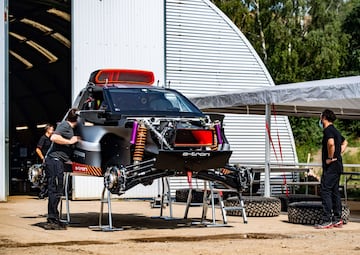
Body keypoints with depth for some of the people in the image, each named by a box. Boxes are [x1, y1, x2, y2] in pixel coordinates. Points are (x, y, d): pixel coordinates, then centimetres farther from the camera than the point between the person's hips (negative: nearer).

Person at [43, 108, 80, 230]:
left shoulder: (69, 127, 21)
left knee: (56, 191, 11)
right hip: (55, 160, -10)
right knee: (55, 190, -10)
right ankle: (52, 221, -9)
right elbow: (54, 137, -23)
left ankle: (53, 219, 14)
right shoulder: (65, 125, -8)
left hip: (58, 161, 10)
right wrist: (70, 141, -15)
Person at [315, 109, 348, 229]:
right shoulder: (335, 131, 18)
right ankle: (337, 219, 14)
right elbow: (344, 142, 35)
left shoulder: (328, 130, -12)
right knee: (335, 191, 12)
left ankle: (327, 220, -12)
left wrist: (330, 158, -20)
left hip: (331, 166, -10)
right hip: (337, 166, 10)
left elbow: (331, 143, -32)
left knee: (325, 191, -9)